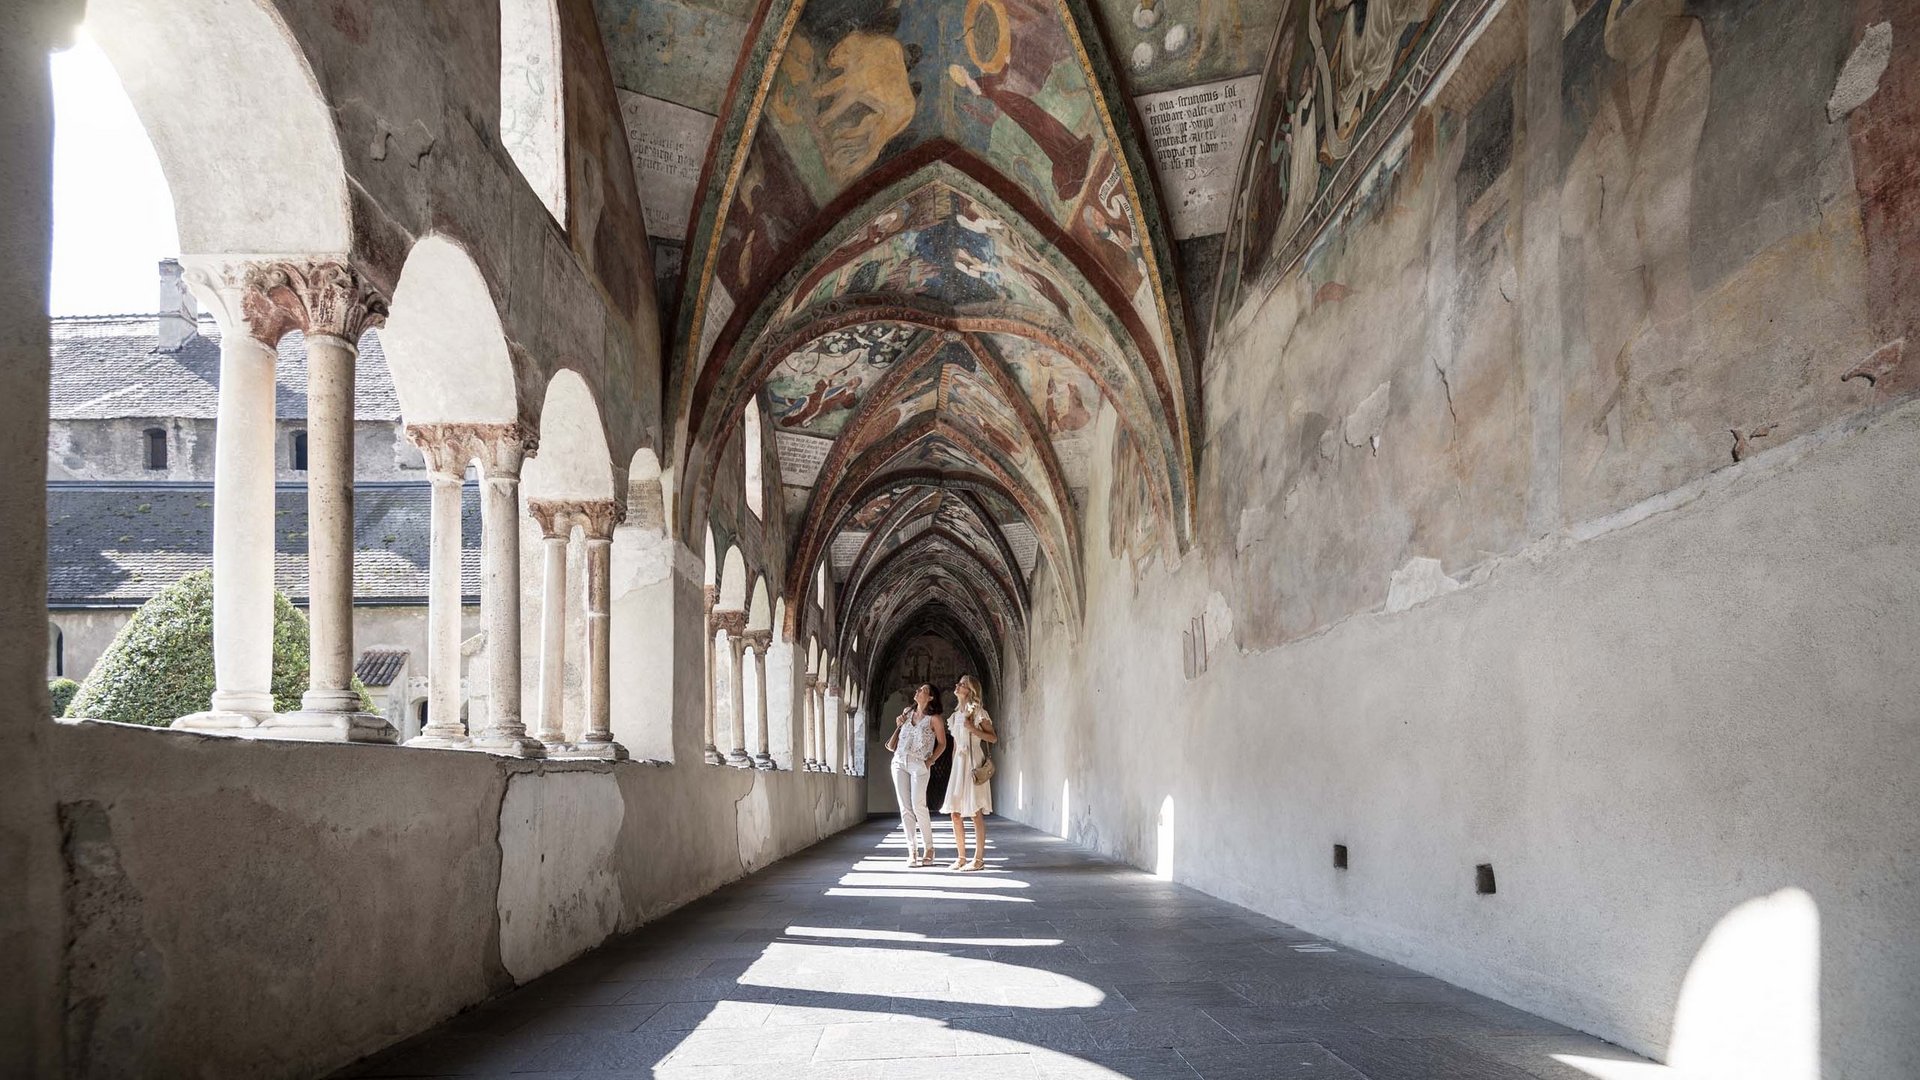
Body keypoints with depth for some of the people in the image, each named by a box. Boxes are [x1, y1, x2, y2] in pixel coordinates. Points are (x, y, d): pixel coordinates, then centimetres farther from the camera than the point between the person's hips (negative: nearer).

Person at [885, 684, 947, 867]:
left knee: (918, 806, -14)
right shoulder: (907, 711, 13)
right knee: (905, 808, 1)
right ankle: (911, 851, 4)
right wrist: (898, 726, 6)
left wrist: (931, 760, -7)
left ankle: (928, 849, -4)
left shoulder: (933, 718, -1)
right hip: (899, 762, 5)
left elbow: (942, 743, 3)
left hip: (919, 764, -5)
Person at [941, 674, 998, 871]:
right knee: (955, 813, 4)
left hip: (973, 764, -7)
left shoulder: (978, 712, -5)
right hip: (958, 764, 7)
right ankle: (961, 858, 12)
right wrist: (953, 768, 15)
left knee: (975, 812, -6)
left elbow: (994, 738, -6)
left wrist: (974, 730, -18)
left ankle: (979, 859, -1)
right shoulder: (956, 714, 15)